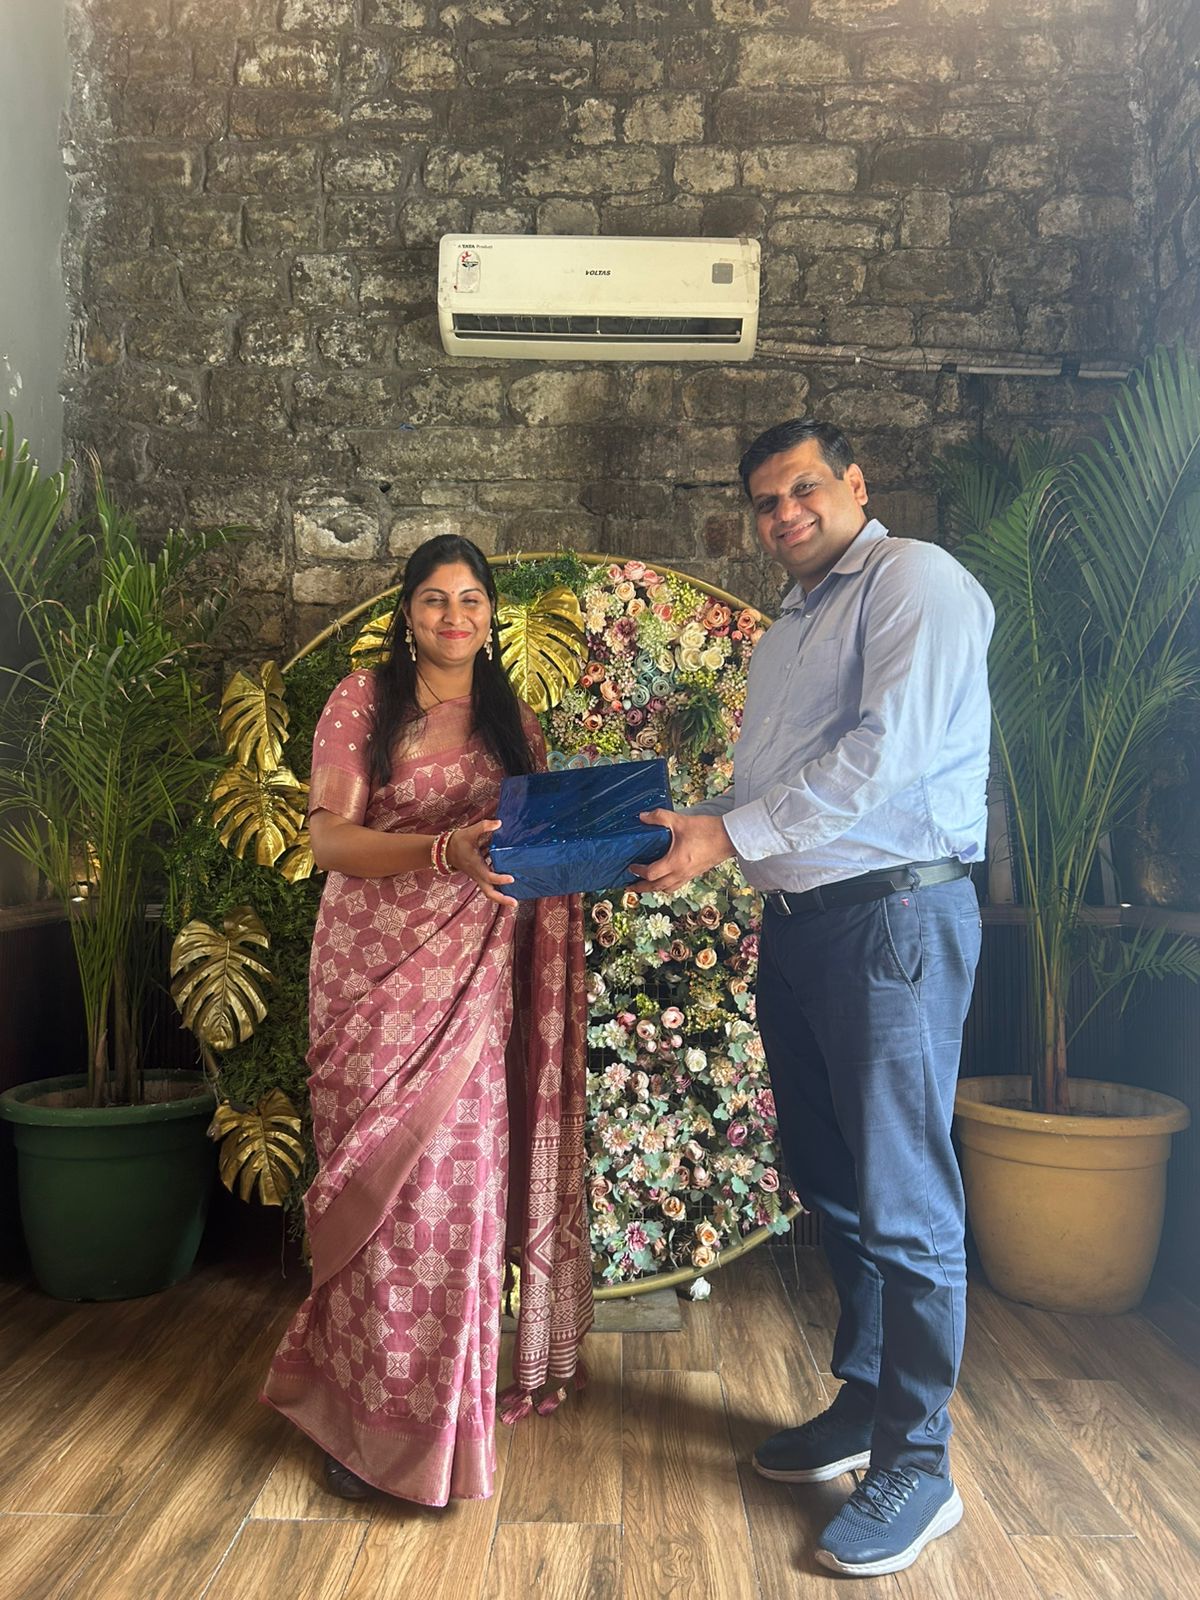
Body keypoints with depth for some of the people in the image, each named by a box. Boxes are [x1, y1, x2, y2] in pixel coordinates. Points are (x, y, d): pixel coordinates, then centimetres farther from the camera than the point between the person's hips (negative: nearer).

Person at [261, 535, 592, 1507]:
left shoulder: (514, 722, 14)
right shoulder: (364, 701, 1)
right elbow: (328, 838, -9)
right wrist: (445, 850, -24)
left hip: (475, 976, 3)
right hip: (376, 966, -3)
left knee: (462, 1177, 2)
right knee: (383, 1182, -3)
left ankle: (447, 1406, 18)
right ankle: (372, 1418, 11)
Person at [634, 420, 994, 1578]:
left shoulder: (912, 580, -7)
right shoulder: (785, 632, 21)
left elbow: (890, 746, -20)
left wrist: (731, 834, -18)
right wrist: (689, 829, 3)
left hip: (895, 916, -9)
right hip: (797, 923, 9)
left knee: (901, 1200, -2)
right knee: (829, 1180, 16)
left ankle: (917, 1463, 11)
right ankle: (864, 1403, 32)